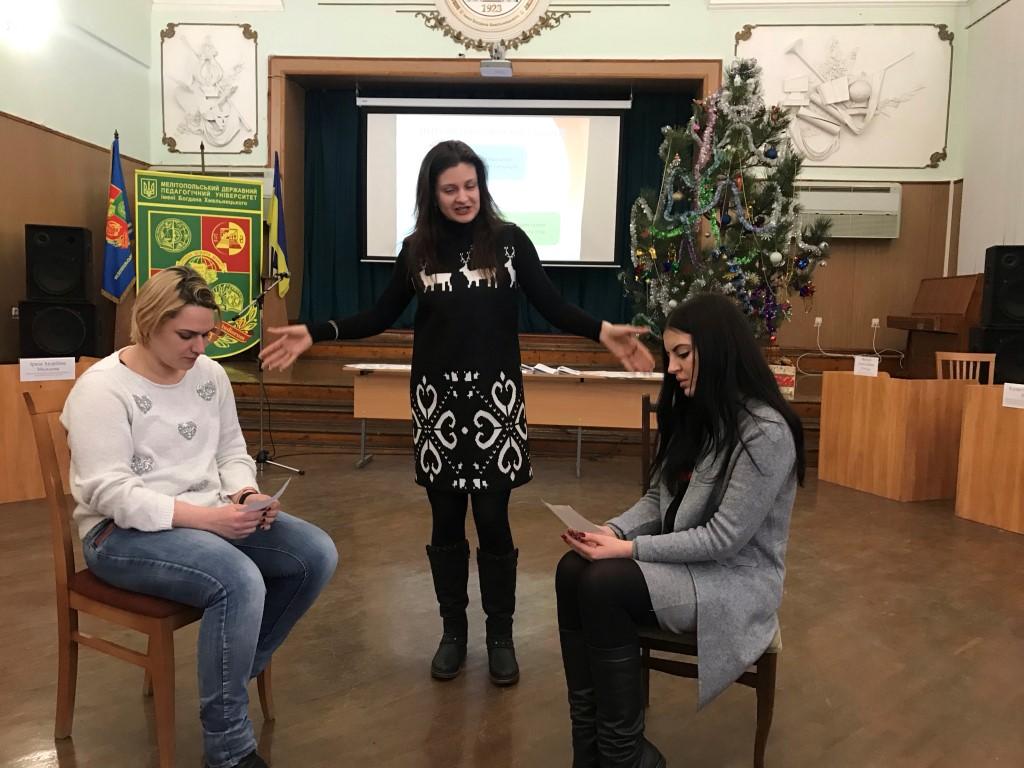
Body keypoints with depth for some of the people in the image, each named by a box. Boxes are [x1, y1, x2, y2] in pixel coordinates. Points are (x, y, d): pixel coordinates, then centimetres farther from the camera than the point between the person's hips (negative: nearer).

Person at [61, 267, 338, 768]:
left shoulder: (210, 374, 6)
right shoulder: (101, 389, -13)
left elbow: (232, 453, 12)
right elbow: (109, 493, -20)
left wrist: (244, 494, -11)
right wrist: (204, 516, -29)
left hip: (211, 516, 7)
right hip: (124, 532, -7)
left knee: (317, 554, -10)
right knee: (240, 581, -33)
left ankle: (239, 667, 12)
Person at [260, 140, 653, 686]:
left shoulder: (509, 240, 0)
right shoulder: (417, 249, 6)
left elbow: (551, 307, -3)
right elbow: (381, 316, 9)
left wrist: (603, 332, -20)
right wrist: (316, 334, -2)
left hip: (495, 396, -2)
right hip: (436, 398, 2)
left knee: (492, 519, 2)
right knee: (446, 521, 10)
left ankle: (501, 635, 22)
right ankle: (453, 631, 28)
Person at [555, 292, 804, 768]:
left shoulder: (765, 431, -20)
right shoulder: (694, 413, 7)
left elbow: (724, 538, -22)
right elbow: (658, 499, 9)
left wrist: (630, 548, -23)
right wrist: (611, 531, -10)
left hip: (735, 579, -7)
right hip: (682, 560, 8)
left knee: (604, 585, -28)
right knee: (573, 571, -19)